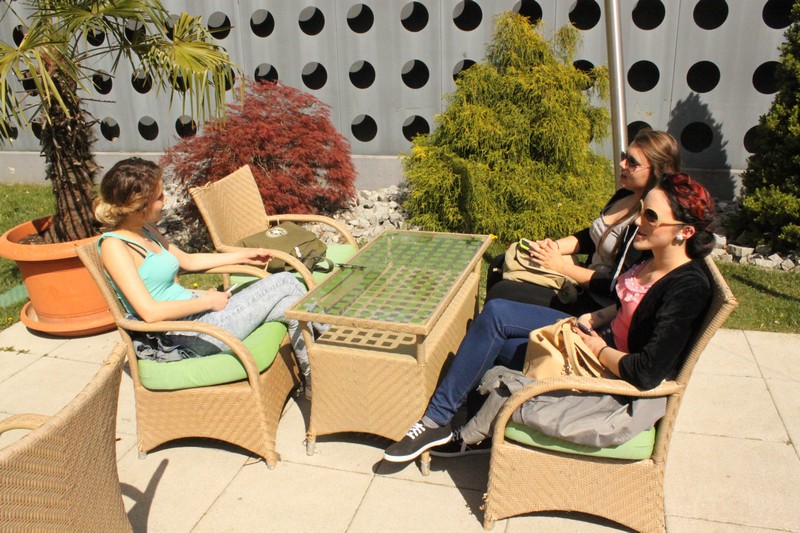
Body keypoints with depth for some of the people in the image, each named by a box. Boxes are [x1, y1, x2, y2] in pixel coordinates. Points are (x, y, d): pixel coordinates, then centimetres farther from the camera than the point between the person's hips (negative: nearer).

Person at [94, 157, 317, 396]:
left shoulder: (145, 231, 11)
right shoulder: (113, 246, -16)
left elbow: (187, 260, 25)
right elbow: (150, 312, -25)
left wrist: (244, 256, 24)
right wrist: (207, 301, -16)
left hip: (191, 312, 9)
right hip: (179, 336, -9)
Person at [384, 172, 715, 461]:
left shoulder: (688, 289, -25)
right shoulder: (651, 259, 0)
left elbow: (647, 373, -30)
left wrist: (599, 348, -16)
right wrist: (593, 318, 4)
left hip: (611, 372, -8)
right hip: (601, 339, 8)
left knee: (491, 346, -14)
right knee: (495, 313, -8)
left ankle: (439, 421, 8)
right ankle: (438, 420, -1)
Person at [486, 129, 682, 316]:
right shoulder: (624, 196, 5)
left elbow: (617, 284, -24)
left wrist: (562, 266, -17)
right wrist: (554, 246, -1)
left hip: (599, 304, -10)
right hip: (588, 276, 10)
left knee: (501, 294, -16)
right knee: (500, 265, 13)